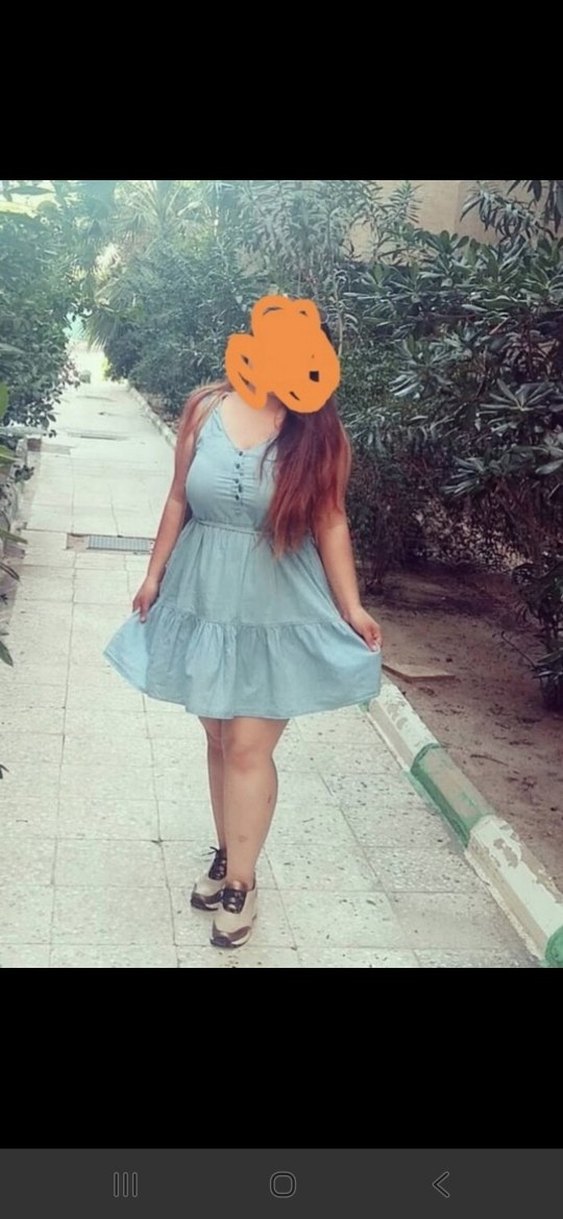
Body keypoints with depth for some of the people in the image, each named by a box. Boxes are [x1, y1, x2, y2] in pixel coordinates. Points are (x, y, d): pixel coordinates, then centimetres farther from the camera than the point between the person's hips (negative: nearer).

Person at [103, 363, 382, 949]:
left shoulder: (319, 432, -9)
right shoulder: (206, 408, -2)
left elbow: (329, 522, -4)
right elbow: (179, 501, 6)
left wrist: (351, 609, -6)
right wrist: (154, 576, 10)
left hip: (277, 612, -3)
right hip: (205, 600, 3)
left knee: (248, 747, -1)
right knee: (218, 737, 14)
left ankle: (240, 881, 16)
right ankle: (227, 852, 33)